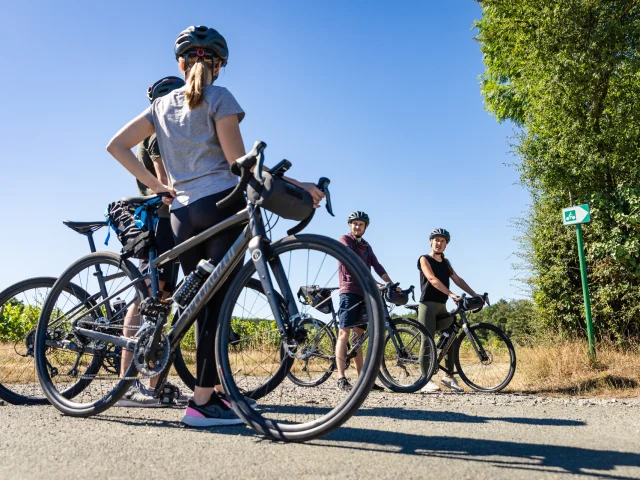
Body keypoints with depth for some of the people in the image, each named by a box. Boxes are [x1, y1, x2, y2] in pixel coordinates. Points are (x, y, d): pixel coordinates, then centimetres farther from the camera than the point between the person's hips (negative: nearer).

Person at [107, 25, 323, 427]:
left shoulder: (162, 105, 18)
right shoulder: (219, 98, 2)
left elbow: (116, 145, 14)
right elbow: (240, 162, -7)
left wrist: (156, 185, 13)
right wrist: (296, 185, -7)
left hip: (182, 213, 5)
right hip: (222, 204, -5)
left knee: (205, 305, 9)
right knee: (217, 303, -6)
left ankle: (220, 391, 15)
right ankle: (202, 402, -7)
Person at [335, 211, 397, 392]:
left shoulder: (366, 246, 21)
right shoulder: (345, 240, -1)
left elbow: (377, 266, 11)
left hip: (363, 293, 7)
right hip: (349, 291, -7)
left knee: (358, 335, 8)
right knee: (344, 332, -10)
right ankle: (341, 378, -12)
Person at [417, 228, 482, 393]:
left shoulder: (445, 262, 18)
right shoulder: (424, 259, -2)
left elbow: (457, 280, 8)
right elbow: (433, 279, -17)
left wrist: (475, 295, -4)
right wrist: (451, 294, -28)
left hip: (442, 307, 7)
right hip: (428, 304, -7)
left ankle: (448, 376, 15)